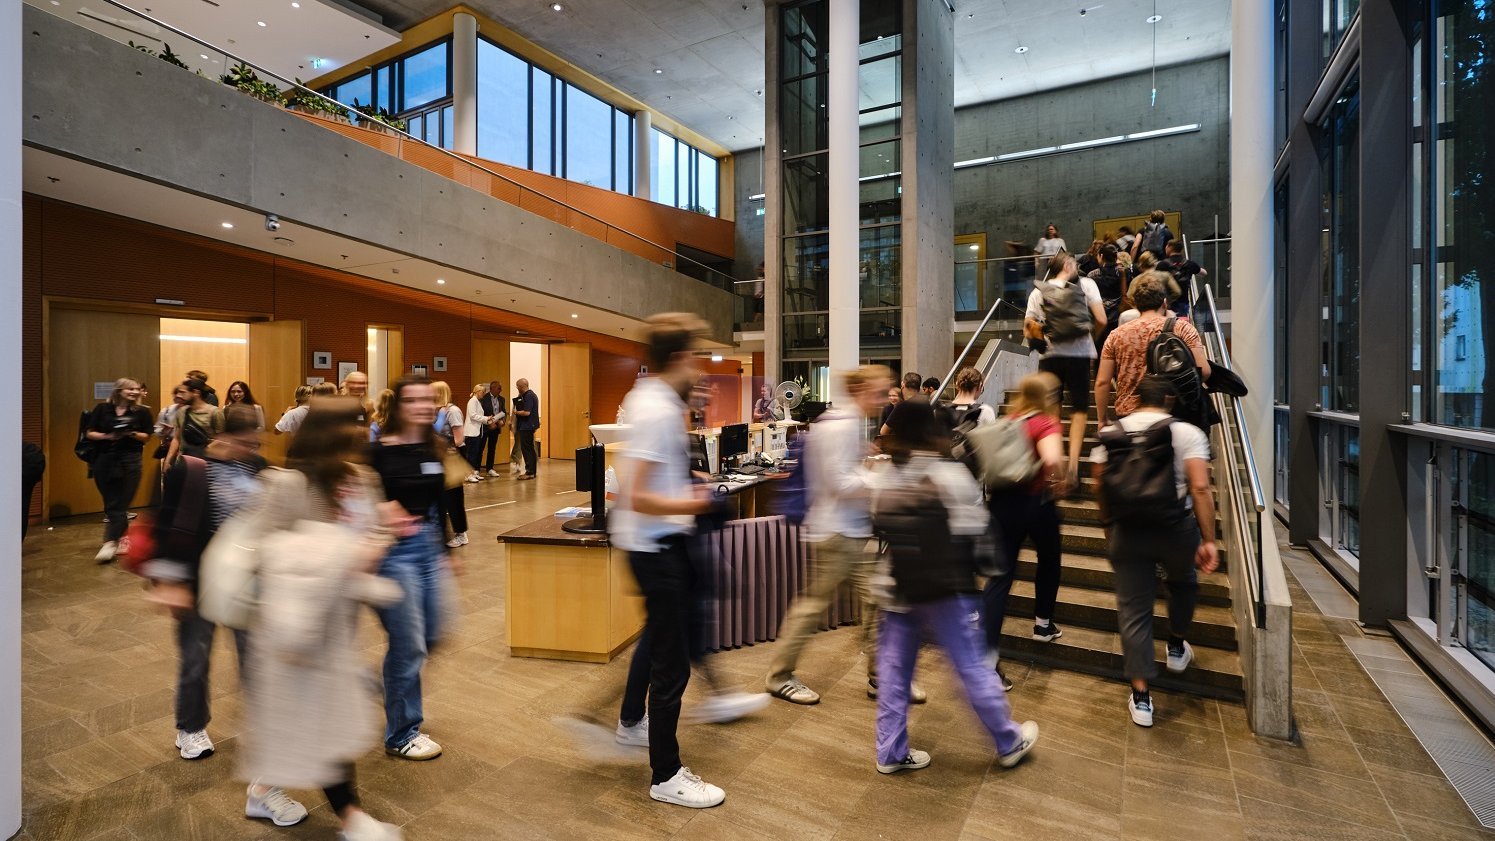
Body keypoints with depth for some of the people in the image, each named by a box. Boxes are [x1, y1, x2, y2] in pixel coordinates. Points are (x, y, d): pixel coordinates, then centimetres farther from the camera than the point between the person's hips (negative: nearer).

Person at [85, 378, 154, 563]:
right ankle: (120, 538, 20)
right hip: (104, 461, 2)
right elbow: (89, 433, 4)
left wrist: (132, 434, -16)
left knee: (119, 504, -5)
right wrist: (107, 436, -14)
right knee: (110, 503, 7)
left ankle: (110, 543, -6)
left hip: (130, 461, -2)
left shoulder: (141, 412, 1)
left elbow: (147, 437, 2)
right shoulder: (102, 409, 3)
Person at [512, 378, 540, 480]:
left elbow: (526, 412, -23)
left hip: (527, 427, -10)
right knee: (529, 449, 14)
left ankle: (530, 472, -3)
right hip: (528, 426, 10)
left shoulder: (528, 396, -16)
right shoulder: (531, 395, 15)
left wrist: (516, 412, -8)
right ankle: (531, 471, 20)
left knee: (526, 449, -6)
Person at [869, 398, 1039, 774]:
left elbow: (881, 528, 5)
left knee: (894, 669, 12)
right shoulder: (950, 473, -14)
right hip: (945, 590, -4)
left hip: (899, 589, 4)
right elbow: (976, 528, -12)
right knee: (971, 667, 10)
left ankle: (891, 752, 21)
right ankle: (1010, 742, 31)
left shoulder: (885, 479, 1)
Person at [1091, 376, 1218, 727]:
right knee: (1183, 582, 32)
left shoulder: (1109, 434, 4)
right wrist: (1208, 540, -9)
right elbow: (1200, 488, -13)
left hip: (1126, 533, 1)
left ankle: (1141, 697, 9)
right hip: (1175, 528, -1)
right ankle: (1176, 648, 46)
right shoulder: (1187, 433, -3)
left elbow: (1101, 489, 4)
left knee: (1133, 611, 6)